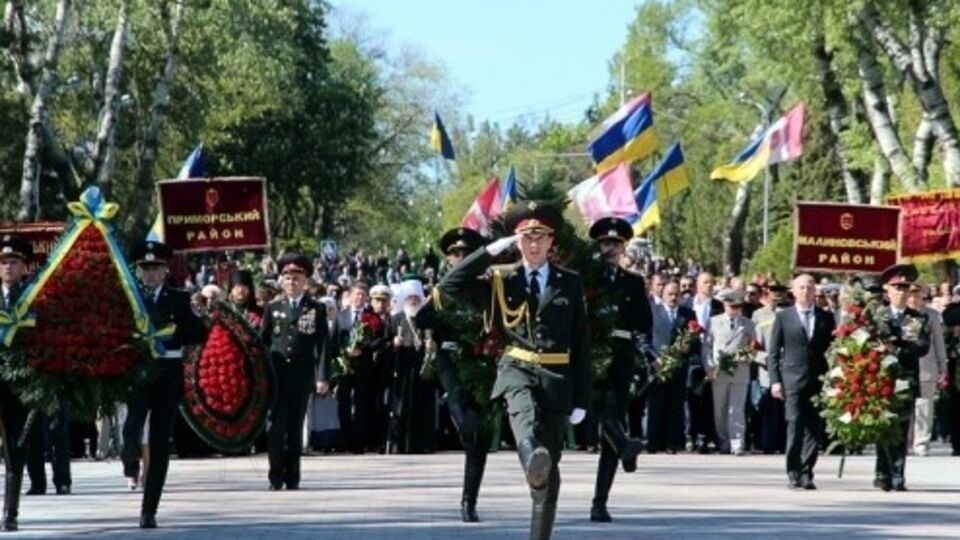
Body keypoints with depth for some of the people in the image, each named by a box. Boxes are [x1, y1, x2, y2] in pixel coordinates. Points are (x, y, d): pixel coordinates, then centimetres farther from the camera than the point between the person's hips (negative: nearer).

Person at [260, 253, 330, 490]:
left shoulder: (316, 310, 6)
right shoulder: (273, 308, 10)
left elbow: (322, 345, 1)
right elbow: (262, 343, 11)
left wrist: (323, 377, -8)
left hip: (301, 378, 0)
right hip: (276, 377, 0)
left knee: (296, 429, 4)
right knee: (276, 426, -6)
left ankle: (292, 478, 9)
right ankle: (276, 477, -2)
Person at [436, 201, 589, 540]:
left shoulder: (569, 283, 10)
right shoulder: (502, 280, 10)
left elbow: (581, 343, 9)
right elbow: (449, 285, 0)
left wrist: (581, 399, 3)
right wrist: (491, 251, -5)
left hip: (557, 376, 2)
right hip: (517, 369, -2)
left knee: (550, 469, 3)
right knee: (525, 410, -39)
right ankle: (533, 460, -71)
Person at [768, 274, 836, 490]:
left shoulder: (826, 318, 11)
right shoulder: (783, 317, 7)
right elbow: (773, 352, 6)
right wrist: (775, 380, -3)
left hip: (818, 381, 2)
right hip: (793, 381, -2)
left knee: (813, 428, 0)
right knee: (795, 424, -10)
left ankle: (806, 474, 4)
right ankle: (793, 473, -5)